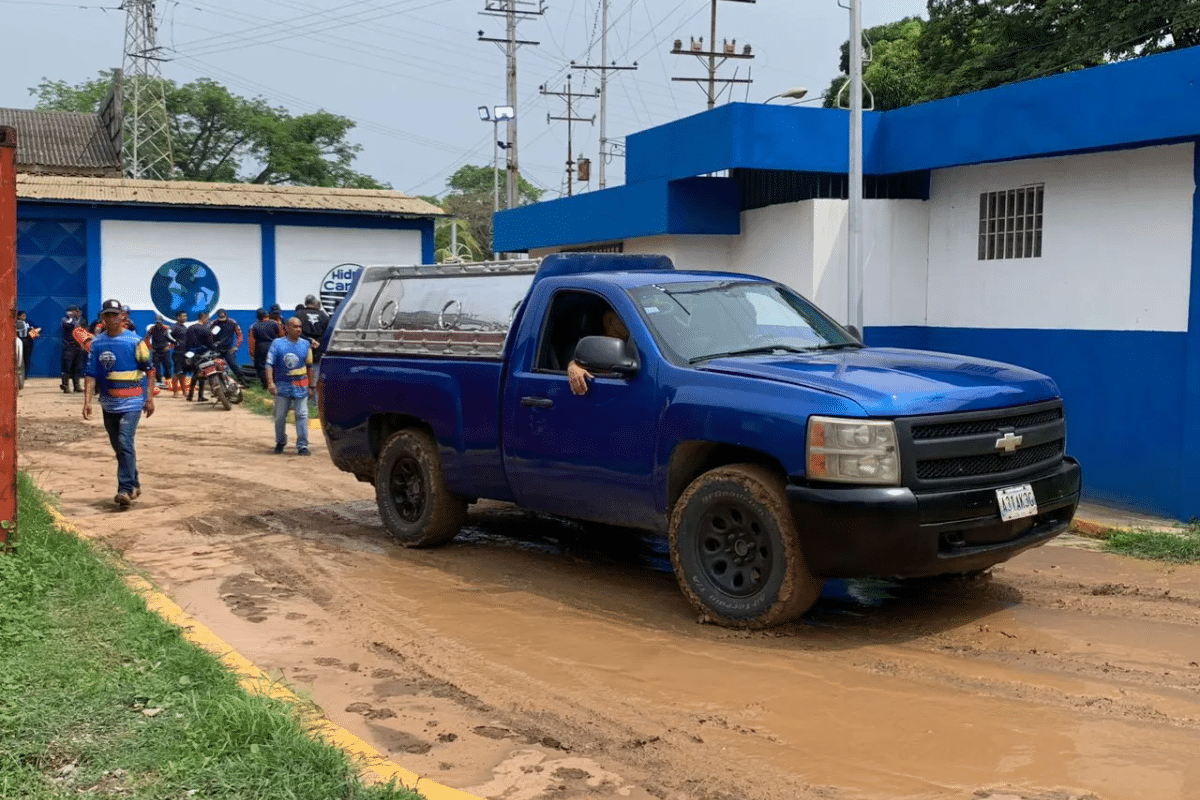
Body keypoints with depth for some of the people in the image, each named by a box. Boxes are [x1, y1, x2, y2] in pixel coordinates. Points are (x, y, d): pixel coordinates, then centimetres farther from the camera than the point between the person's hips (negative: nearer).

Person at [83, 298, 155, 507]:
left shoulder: (134, 341, -7)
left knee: (125, 443, -17)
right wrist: (87, 401, -4)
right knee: (118, 447, 13)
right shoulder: (97, 343, 5)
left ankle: (126, 489, -16)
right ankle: (134, 484, 27)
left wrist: (149, 398, -4)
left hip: (131, 402, -5)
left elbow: (149, 370, -2)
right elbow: (91, 374, 5)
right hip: (108, 403, 5)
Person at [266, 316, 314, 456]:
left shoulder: (305, 344, 9)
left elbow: (309, 366, 15)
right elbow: (269, 364, -4)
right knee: (280, 417, 7)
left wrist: (310, 386, 13)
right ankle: (280, 443, 24)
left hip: (300, 386, 1)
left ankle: (302, 446, -3)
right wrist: (270, 382, -17)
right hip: (282, 385, -1)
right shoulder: (277, 344, 1)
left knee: (302, 416, -6)